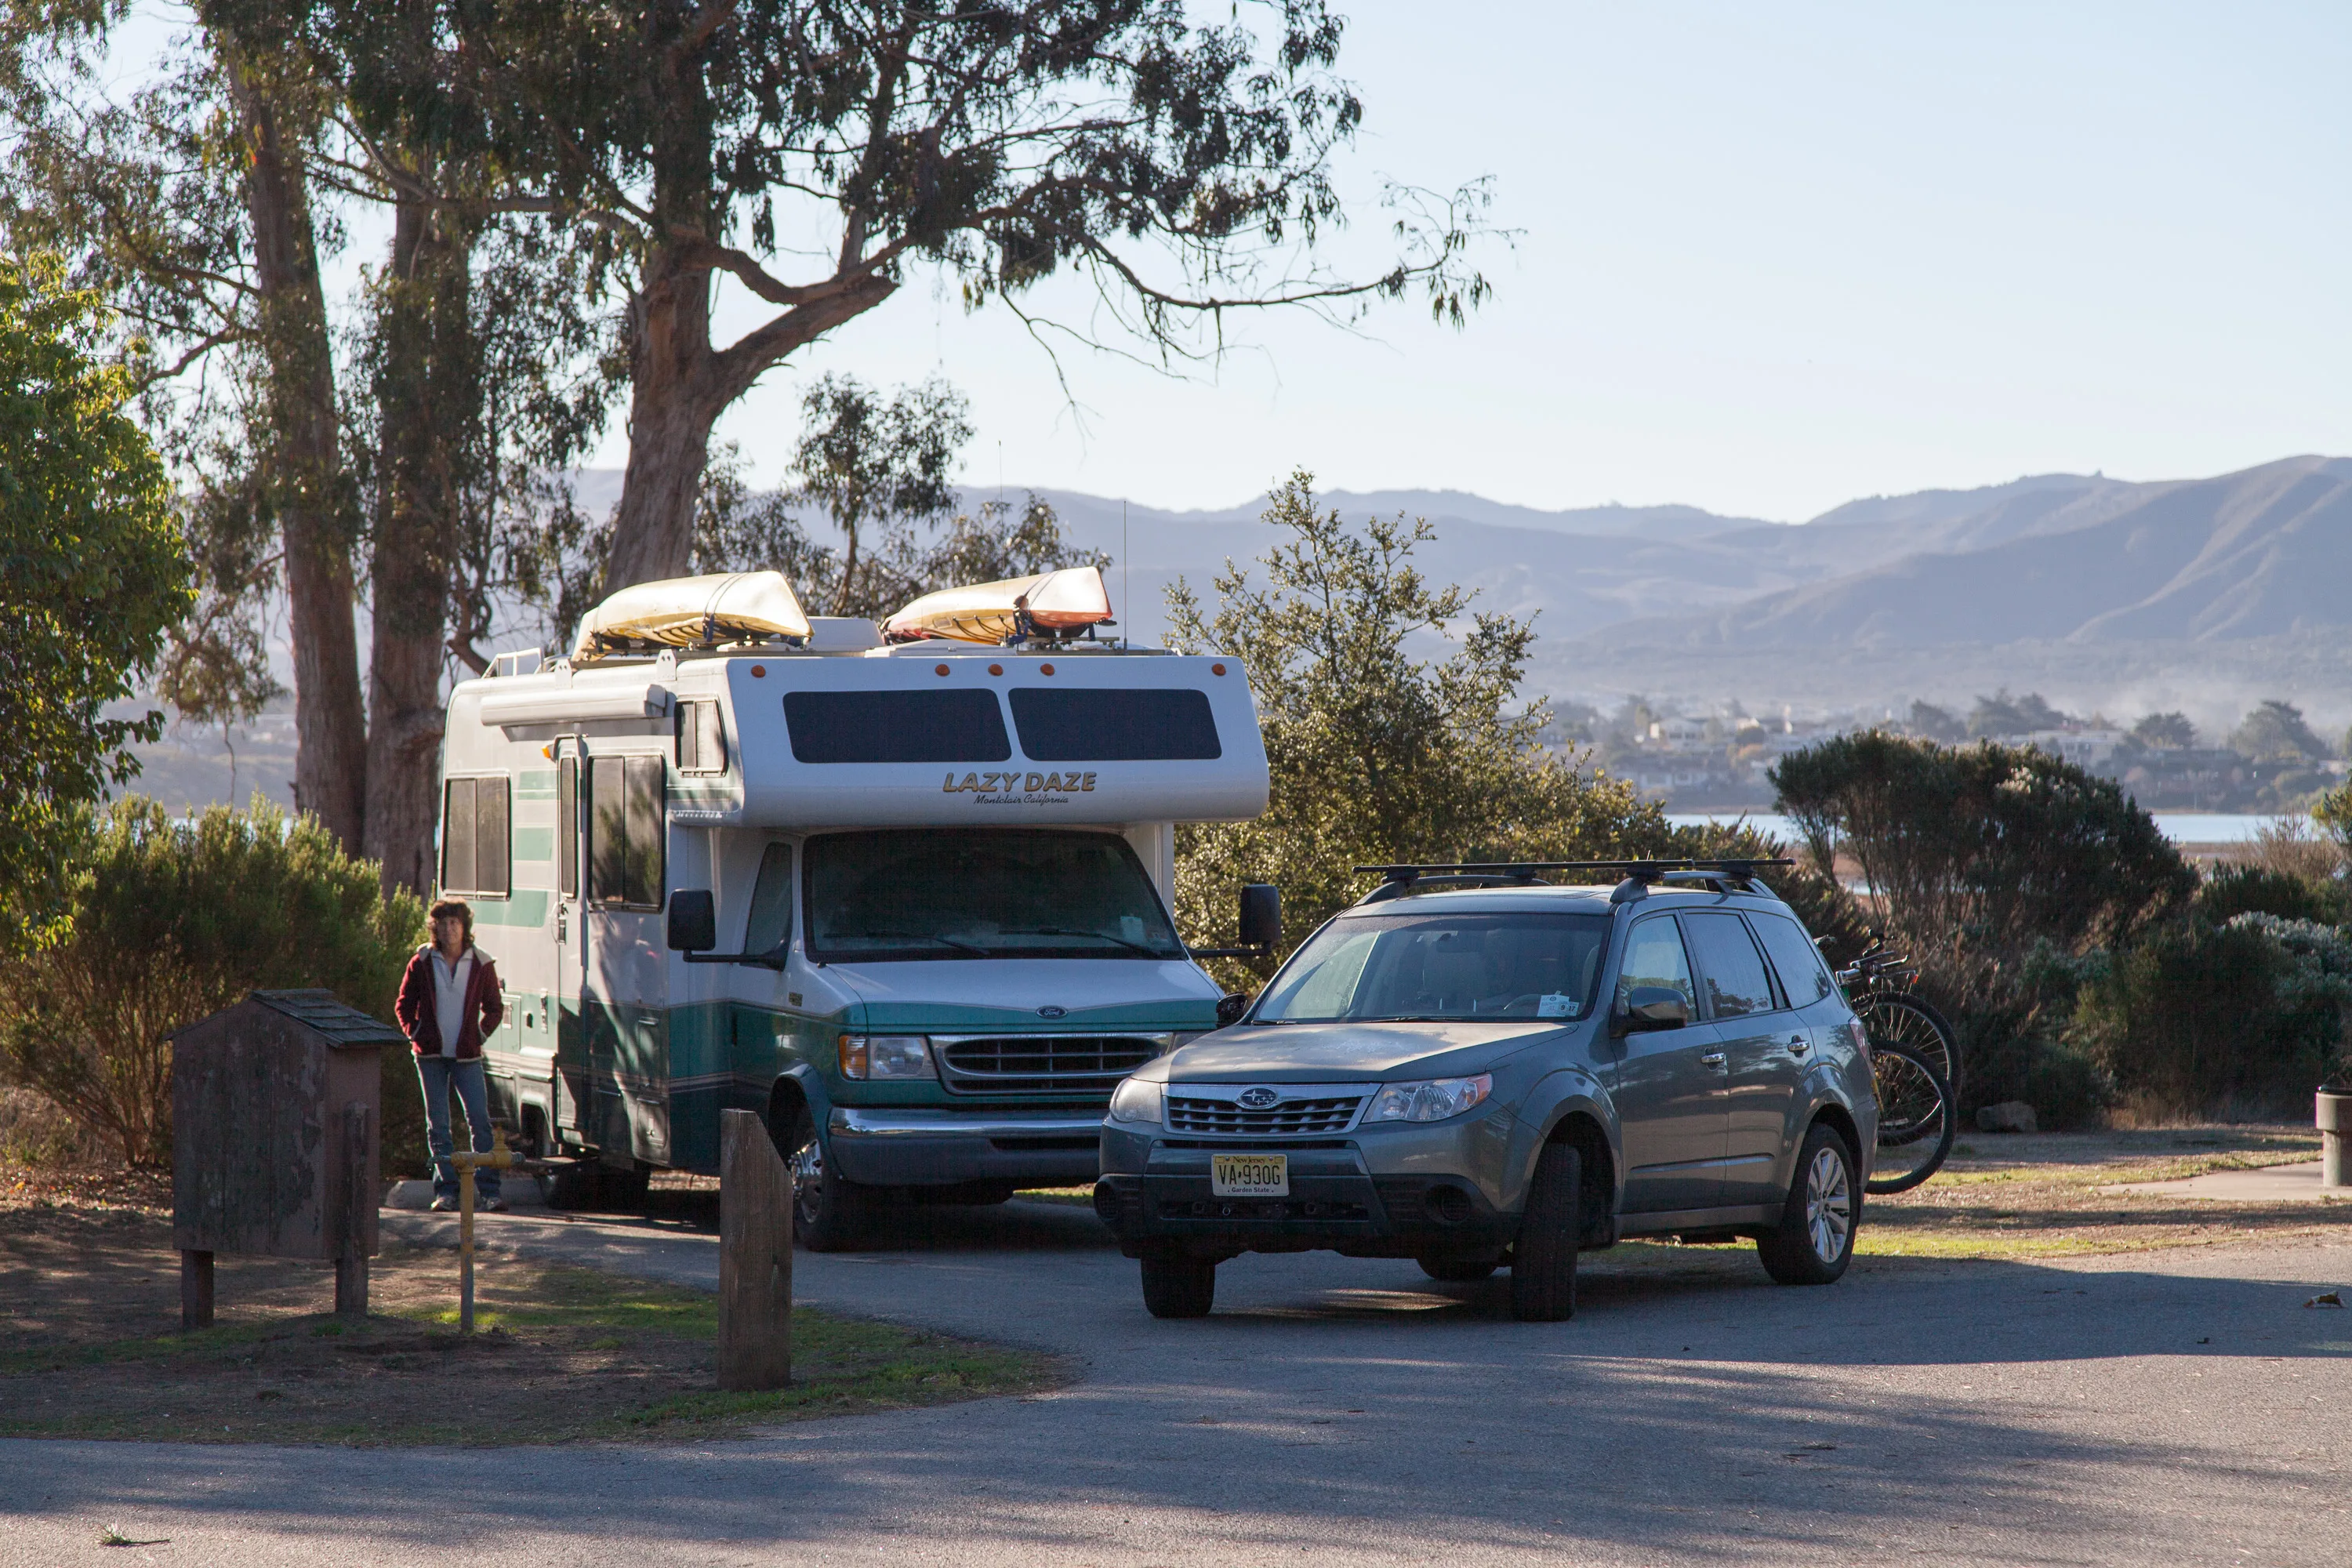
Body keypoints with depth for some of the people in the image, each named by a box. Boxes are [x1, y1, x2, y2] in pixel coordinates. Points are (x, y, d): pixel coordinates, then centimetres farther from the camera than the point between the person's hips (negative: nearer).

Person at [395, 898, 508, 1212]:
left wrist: (480, 1034, 1)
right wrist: (414, 1033, 1)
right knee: (438, 1125, 3)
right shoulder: (422, 963, 3)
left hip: (467, 1056, -1)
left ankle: (489, 1189, -4)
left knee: (480, 1121, -7)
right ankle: (445, 1190, 8)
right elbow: (403, 1005, 12)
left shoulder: (481, 964, 2)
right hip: (431, 1055, 1)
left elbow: (494, 1008, 12)